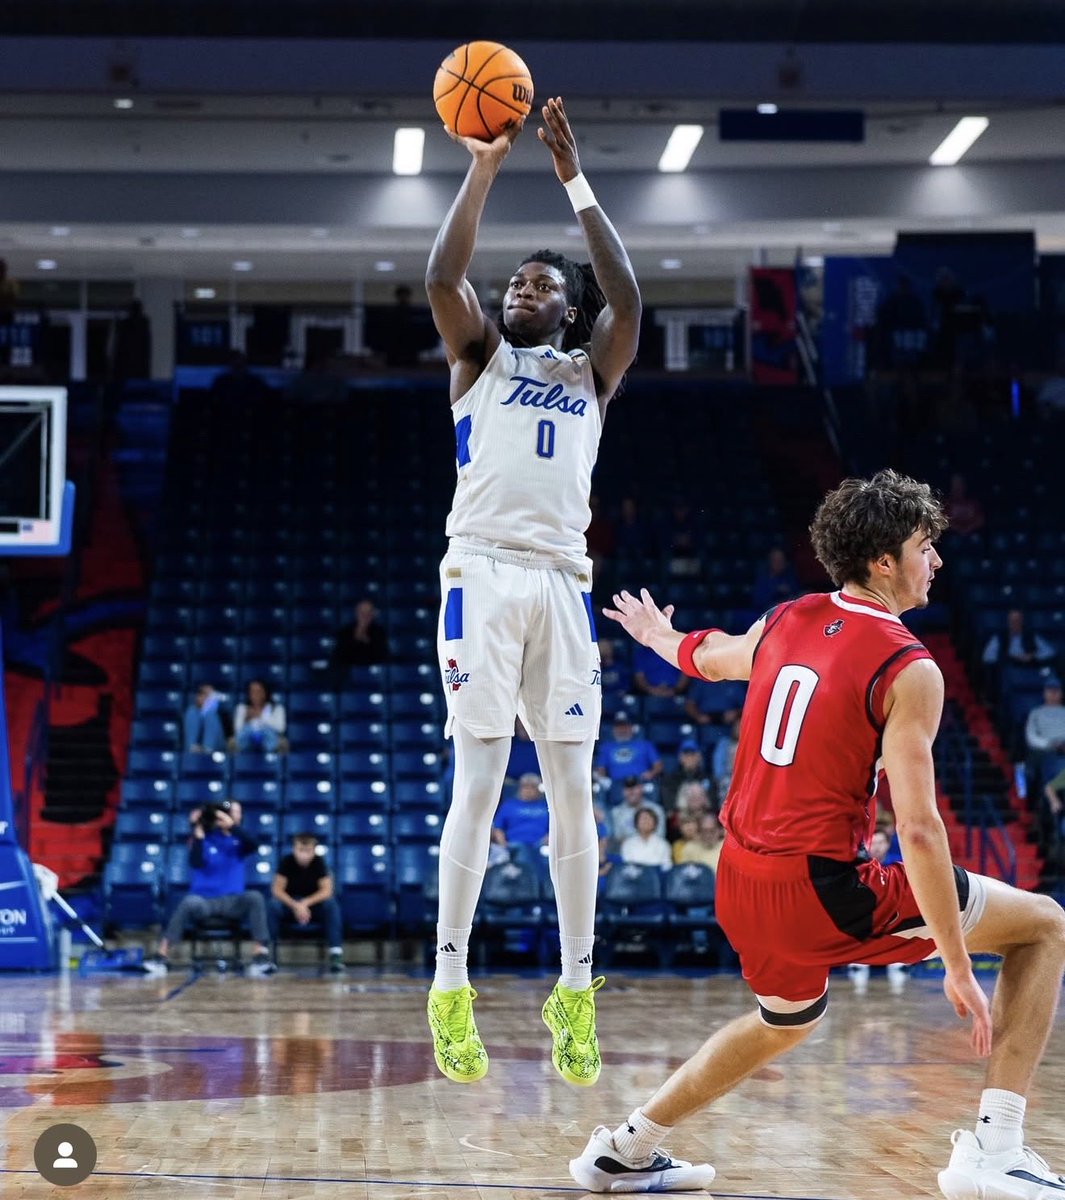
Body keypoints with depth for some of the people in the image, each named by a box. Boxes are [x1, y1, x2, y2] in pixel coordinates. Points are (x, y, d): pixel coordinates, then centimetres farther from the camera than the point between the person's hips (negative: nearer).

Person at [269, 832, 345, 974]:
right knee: (274, 905, -33)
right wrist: (296, 906, -33)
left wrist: (305, 904, -31)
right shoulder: (287, 861, -14)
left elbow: (326, 891, -17)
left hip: (313, 903, 0)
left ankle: (336, 955, -34)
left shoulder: (319, 861, -12)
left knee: (331, 904, -31)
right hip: (289, 903, 0)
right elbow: (277, 889, -18)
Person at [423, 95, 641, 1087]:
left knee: (573, 791, 1)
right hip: (482, 573, -2)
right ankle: (449, 986, -6)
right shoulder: (479, 357, 17)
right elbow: (441, 278, -2)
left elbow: (626, 299, 1)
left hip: (562, 584, 2)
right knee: (478, 786, -8)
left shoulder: (589, 372, 20)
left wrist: (575, 180, 3)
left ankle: (576, 991, 6)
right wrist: (482, 168, -1)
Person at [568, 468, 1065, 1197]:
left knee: (787, 1023, 37)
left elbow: (707, 657, 31)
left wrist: (658, 636, 56)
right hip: (824, 891, -7)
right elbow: (918, 829, -19)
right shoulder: (908, 670, -13)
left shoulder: (785, 624, 8)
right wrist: (958, 970, -16)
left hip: (741, 886, 8)